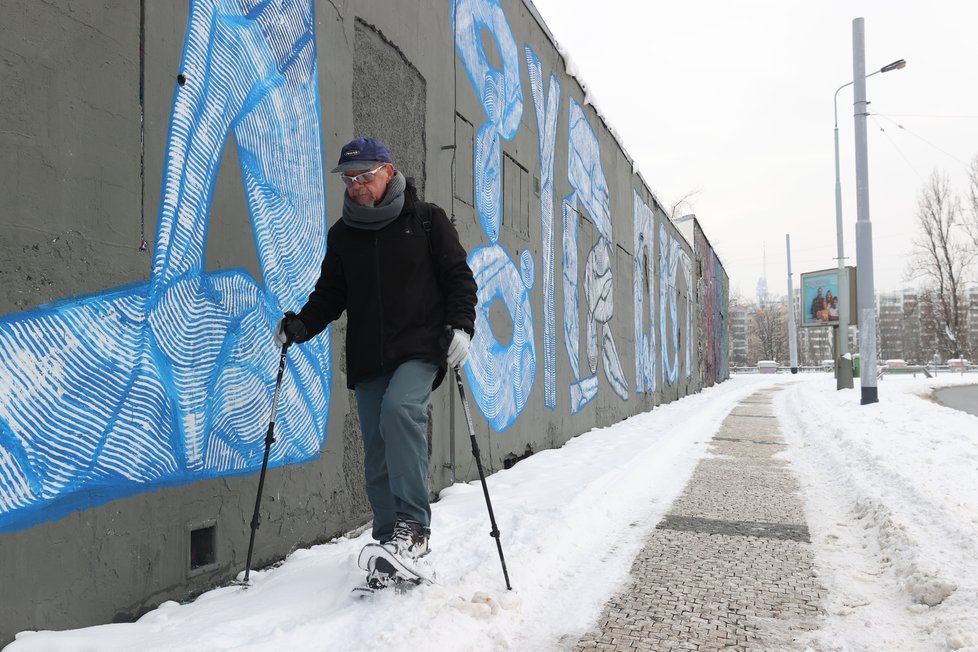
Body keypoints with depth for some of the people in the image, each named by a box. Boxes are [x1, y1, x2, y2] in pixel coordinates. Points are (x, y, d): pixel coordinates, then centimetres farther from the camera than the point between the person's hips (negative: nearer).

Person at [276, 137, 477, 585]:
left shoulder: (426, 220, 4)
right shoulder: (342, 234, 14)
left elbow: (459, 277, 4)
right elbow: (331, 295, 17)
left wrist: (460, 326, -10)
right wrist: (300, 325, -1)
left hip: (420, 349, -4)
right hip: (367, 359, 4)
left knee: (399, 410, -30)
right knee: (377, 452, 3)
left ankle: (413, 524, -23)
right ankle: (391, 544, 15)